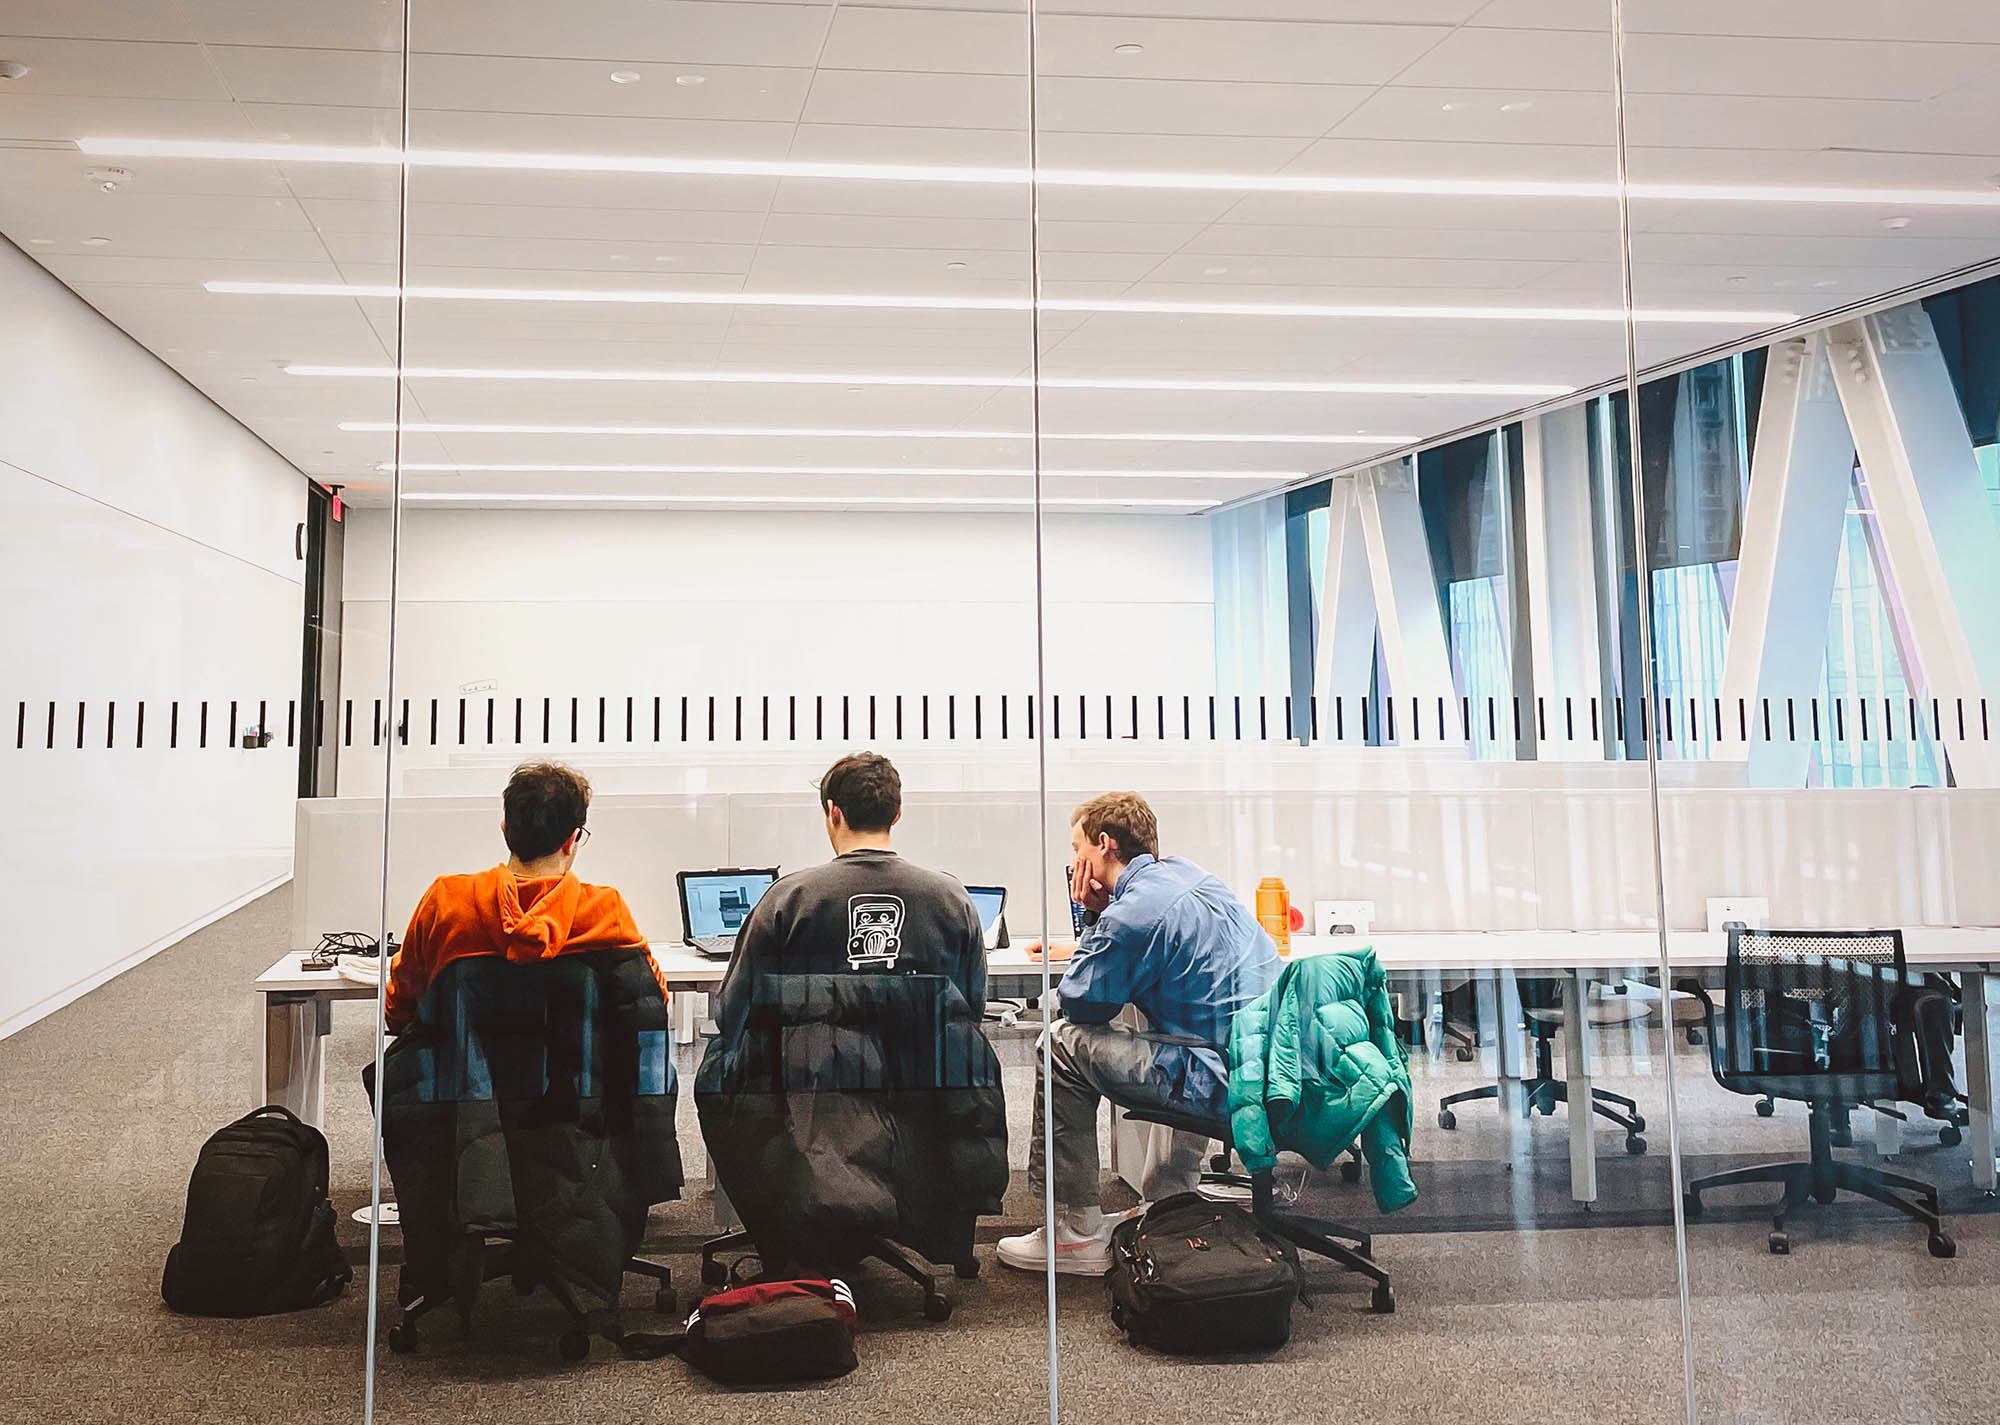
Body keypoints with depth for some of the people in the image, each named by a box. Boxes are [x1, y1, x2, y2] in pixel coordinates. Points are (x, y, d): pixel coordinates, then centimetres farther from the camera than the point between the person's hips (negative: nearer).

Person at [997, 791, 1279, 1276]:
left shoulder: (1132, 913, -15)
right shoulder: (1188, 875, 14)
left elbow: (1078, 1002, -4)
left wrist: (1092, 917, 3)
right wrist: (1097, 917, 13)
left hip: (1228, 1083, -10)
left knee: (1063, 1042, -2)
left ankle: (1077, 1231, 5)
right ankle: (1167, 1202, 38)